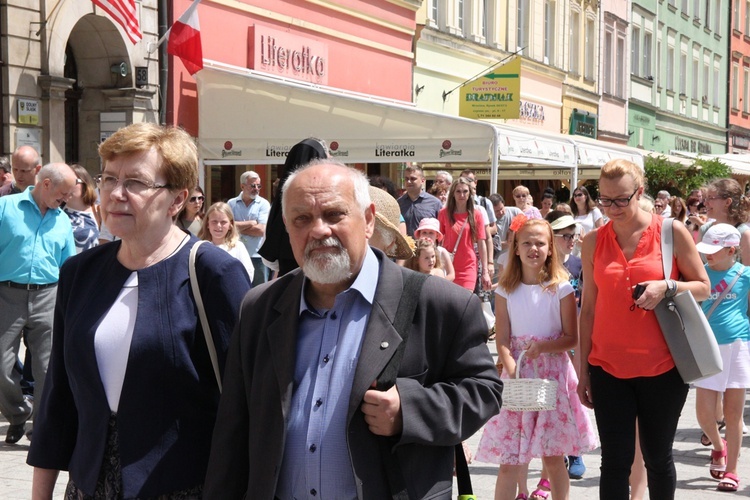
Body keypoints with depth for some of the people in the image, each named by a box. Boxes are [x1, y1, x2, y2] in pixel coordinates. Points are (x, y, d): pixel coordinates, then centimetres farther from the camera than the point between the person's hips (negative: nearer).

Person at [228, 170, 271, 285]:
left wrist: (239, 227, -3)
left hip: (257, 256, -1)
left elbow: (261, 230, -9)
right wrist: (251, 223, -8)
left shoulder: (263, 204, 1)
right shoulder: (232, 204, 5)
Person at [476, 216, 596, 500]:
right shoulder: (506, 291, 3)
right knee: (509, 463, -2)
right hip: (517, 375, 1)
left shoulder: (561, 289, -1)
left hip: (554, 374, -1)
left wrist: (542, 347, -19)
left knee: (553, 457, 3)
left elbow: (572, 338, -1)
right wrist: (513, 373, -16)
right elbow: (502, 341, -1)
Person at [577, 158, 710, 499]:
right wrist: (583, 370, 7)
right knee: (615, 462, 1)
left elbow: (703, 287, 4)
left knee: (658, 459, 9)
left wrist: (667, 287, -16)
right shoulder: (594, 241, 5)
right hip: (609, 368, 2)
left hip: (664, 368, -1)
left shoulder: (672, 232, -2)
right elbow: (588, 308, 8)